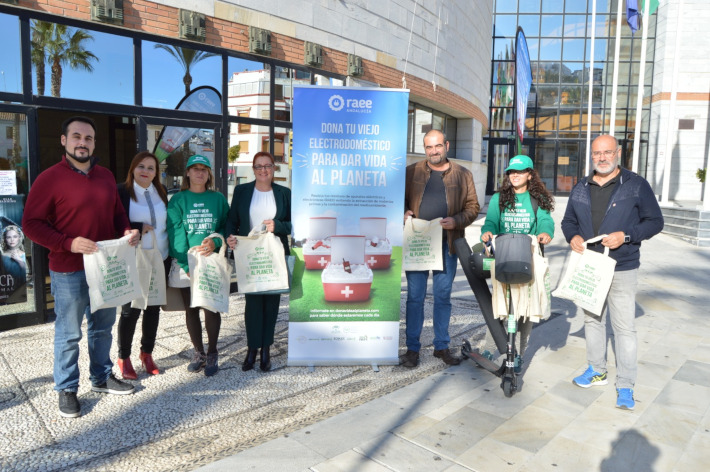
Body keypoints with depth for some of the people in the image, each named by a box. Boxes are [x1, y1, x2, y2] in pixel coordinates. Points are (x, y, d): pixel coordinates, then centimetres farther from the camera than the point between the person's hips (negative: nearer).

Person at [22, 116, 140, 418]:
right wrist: (68, 243, -25)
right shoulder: (49, 179, -10)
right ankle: (66, 389, 24)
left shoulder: (106, 176, 7)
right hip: (69, 271, -5)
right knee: (68, 334, 6)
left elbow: (117, 212, 17)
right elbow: (31, 224, -12)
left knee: (103, 327, 18)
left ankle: (102, 378, 35)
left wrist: (127, 231, -4)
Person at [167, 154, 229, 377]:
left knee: (211, 307, -3)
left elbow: (227, 226, 7)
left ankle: (212, 354, 13)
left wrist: (216, 241, -15)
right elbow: (175, 233, -5)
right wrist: (186, 264, -15)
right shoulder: (178, 200, 3)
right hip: (186, 264, 1)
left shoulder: (218, 198, 7)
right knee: (191, 308, 8)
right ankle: (198, 352, 23)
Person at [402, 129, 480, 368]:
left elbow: (473, 207, 8)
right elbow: (399, 199, 13)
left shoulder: (462, 175, 9)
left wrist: (456, 221, -10)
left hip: (447, 245, 1)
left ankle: (442, 346, 22)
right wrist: (405, 213, -8)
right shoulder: (411, 172, 8)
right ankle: (412, 348, 13)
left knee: (443, 296, 9)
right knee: (415, 296, 3)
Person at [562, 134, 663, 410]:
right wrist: (573, 236, -8)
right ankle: (597, 370, 32)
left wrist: (626, 236, -19)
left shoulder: (636, 185, -4)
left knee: (624, 327, -1)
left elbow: (655, 221, -4)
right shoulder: (581, 188, 9)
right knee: (592, 319, 15)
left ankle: (625, 385, 10)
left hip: (622, 269, -4)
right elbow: (568, 221, 14)